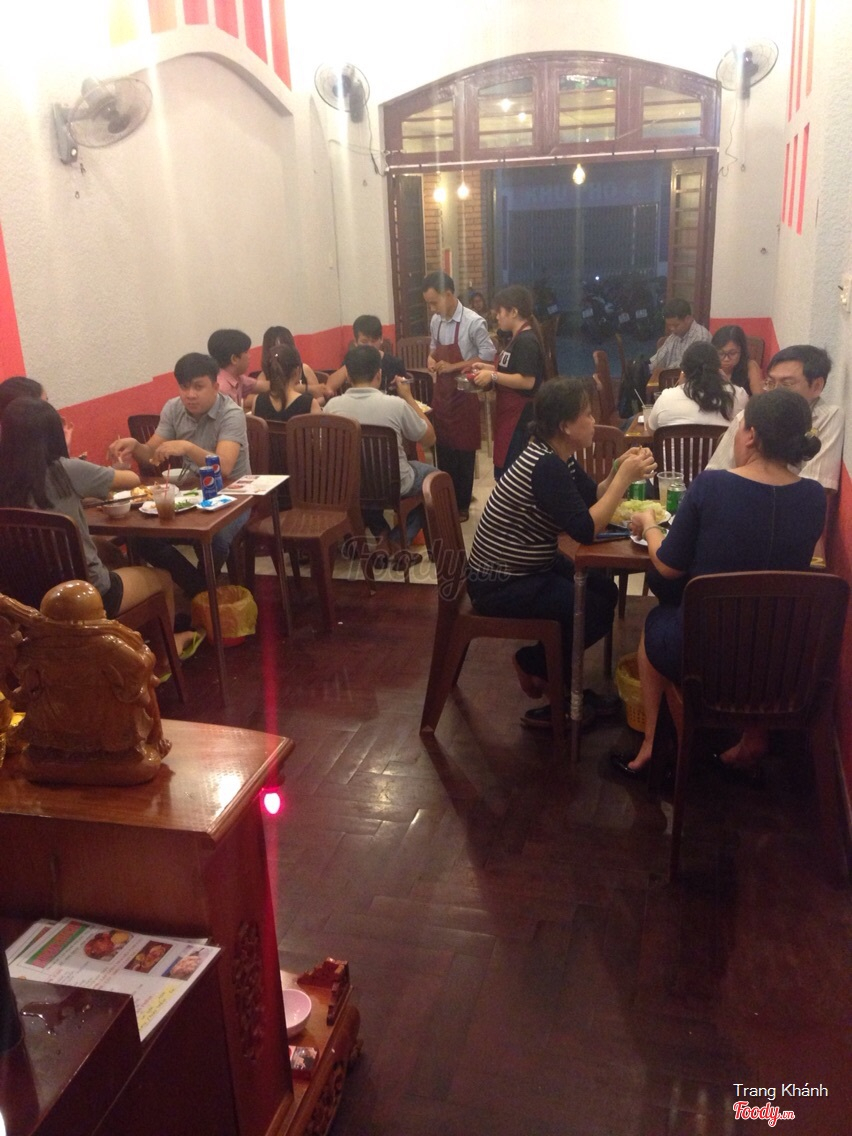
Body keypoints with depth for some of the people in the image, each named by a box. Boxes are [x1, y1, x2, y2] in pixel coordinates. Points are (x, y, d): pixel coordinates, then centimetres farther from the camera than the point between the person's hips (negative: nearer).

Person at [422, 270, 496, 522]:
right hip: (441, 393, 6)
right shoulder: (435, 321, 4)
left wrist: (454, 366, -19)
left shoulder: (473, 322, -16)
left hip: (463, 395, -6)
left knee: (463, 451, 4)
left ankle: (462, 506, 15)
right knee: (443, 449, 12)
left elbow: (489, 355, -15)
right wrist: (431, 358, -4)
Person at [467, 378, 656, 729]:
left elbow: (592, 498, 10)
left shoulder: (558, 456, 2)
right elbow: (586, 529, -28)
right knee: (596, 613, -11)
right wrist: (624, 477, -23)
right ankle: (535, 662, 13)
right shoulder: (545, 466, -27)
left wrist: (619, 471, -9)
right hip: (499, 585, -10)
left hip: (530, 568, 10)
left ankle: (548, 666, 21)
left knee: (606, 591, 8)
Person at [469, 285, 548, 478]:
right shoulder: (521, 338, 15)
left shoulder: (526, 341, -18)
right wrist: (489, 368, 12)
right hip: (512, 415, 11)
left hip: (519, 418, -11)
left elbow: (527, 381, -25)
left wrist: (493, 376, -21)